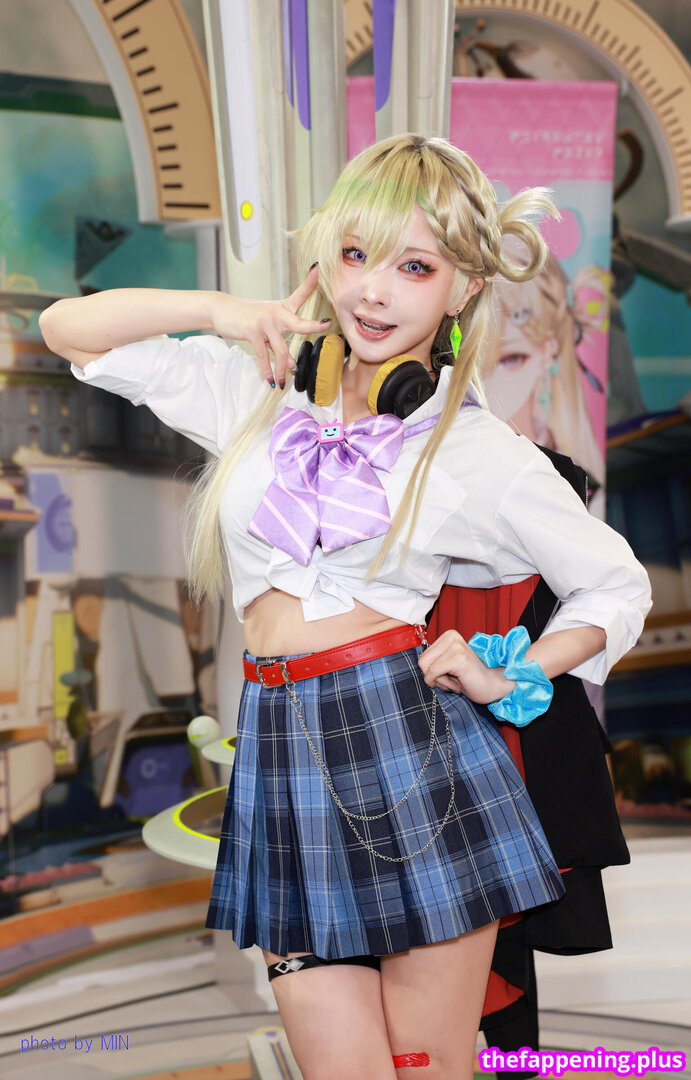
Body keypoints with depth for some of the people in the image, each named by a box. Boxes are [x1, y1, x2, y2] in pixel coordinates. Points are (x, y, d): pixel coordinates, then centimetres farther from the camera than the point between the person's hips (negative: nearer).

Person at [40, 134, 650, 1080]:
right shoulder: (261, 389, 9)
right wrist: (219, 311, 1)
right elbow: (69, 328, 12)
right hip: (283, 757, 3)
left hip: (416, 751, -2)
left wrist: (508, 681, -3)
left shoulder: (480, 450, 0)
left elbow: (618, 586, 11)